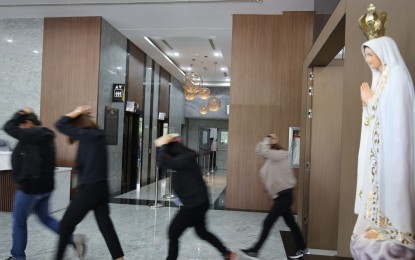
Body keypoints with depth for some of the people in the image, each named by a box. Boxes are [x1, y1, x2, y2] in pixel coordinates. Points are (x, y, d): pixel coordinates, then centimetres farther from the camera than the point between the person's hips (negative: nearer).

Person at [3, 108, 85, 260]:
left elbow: (9, 127, -10)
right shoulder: (45, 136, 13)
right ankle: (73, 239, 9)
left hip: (31, 186, -9)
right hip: (46, 185, 9)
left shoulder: (32, 135, -17)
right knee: (45, 217, 19)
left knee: (19, 222, 9)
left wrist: (20, 113, 0)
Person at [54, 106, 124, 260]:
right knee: (105, 224, 12)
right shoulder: (97, 135, 10)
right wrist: (83, 115, 11)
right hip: (102, 186, 8)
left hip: (89, 189, -8)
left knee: (66, 224, 9)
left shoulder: (86, 135, -13)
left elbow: (60, 125, -9)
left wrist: (76, 112, 0)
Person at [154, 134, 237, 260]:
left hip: (195, 204, -11)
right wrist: (161, 146, 2)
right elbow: (165, 161, 15)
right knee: (202, 232, 24)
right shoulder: (184, 158, 8)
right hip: (197, 202, 11)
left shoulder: (184, 160, -22)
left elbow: (162, 162, -31)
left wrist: (163, 145, -18)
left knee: (173, 233, 0)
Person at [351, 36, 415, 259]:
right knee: (379, 185, 11)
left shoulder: (397, 76, -10)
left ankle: (391, 229, 5)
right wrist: (367, 102, 2)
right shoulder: (380, 78, 17)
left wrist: (370, 100, -8)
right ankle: (381, 224, 19)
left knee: (390, 186, -4)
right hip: (378, 146, 9)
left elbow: (395, 114, -17)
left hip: (392, 146, -9)